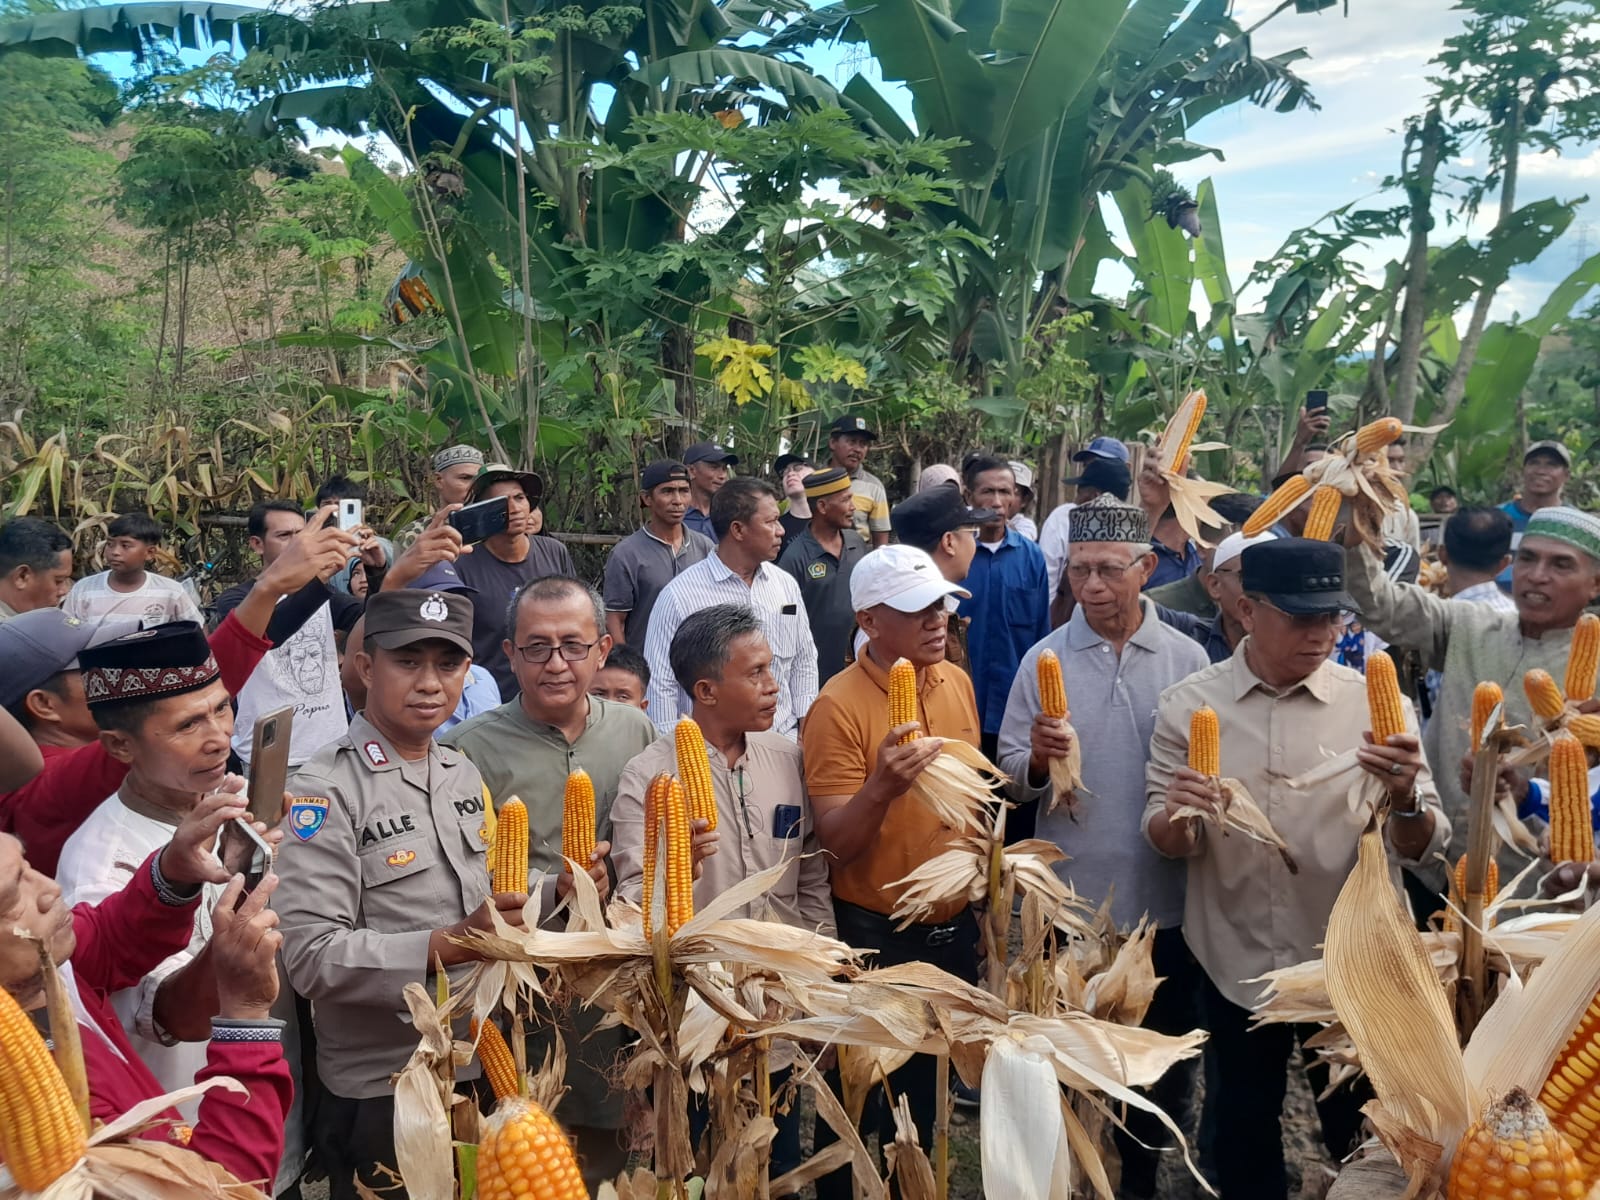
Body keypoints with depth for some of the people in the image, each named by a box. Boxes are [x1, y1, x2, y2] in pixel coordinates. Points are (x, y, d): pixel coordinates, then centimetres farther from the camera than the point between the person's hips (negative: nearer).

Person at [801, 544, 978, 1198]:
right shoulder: (838, 706, -19)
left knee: (927, 1088, 22)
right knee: (861, 1100, 12)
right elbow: (835, 845, -21)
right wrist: (881, 785, -38)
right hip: (875, 934, -6)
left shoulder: (957, 682, 0)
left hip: (953, 923, 6)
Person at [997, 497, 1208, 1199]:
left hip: (1163, 901, 1)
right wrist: (1037, 761, -24)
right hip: (1069, 898, -1)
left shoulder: (1186, 659, -2)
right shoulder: (1044, 659, -4)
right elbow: (1010, 780, -3)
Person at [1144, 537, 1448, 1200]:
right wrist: (1176, 817, -29)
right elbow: (1165, 842, -6)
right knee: (1243, 1134, 19)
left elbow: (1421, 848, -11)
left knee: (1361, 1134, 19)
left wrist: (1405, 799, -33)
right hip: (1235, 962, 0)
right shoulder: (1186, 705, -8)